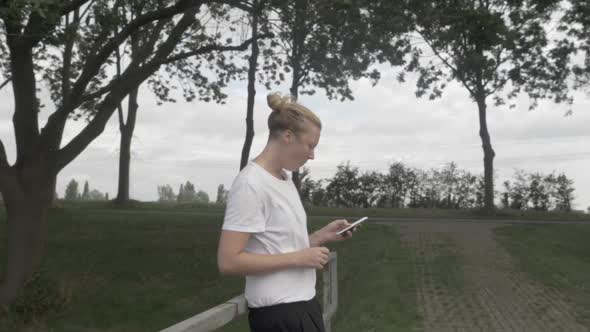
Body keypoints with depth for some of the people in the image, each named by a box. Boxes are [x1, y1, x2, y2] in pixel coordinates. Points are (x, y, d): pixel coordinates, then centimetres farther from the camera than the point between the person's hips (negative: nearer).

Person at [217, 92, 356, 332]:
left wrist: (321, 236, 1)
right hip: (278, 312, -8)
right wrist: (299, 258, -19)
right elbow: (228, 261, -22)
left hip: (303, 302, 9)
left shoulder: (285, 179, 8)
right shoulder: (251, 184, -18)